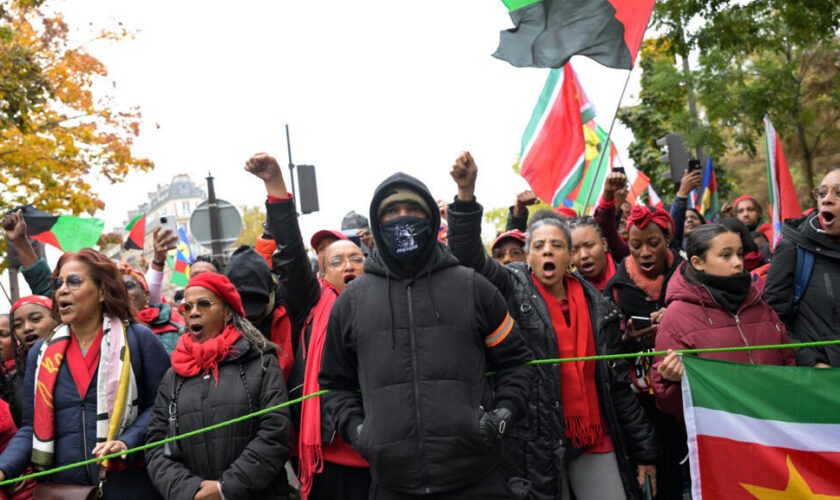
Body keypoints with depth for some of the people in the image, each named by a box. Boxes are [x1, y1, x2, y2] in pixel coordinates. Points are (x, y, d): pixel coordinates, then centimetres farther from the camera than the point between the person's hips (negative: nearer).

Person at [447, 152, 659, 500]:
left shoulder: (597, 305, 9)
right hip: (538, 442, -3)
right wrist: (466, 193, -31)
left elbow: (617, 382, 12)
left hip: (596, 441, 4)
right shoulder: (512, 289, -1)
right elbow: (470, 257, -19)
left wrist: (644, 449, 12)